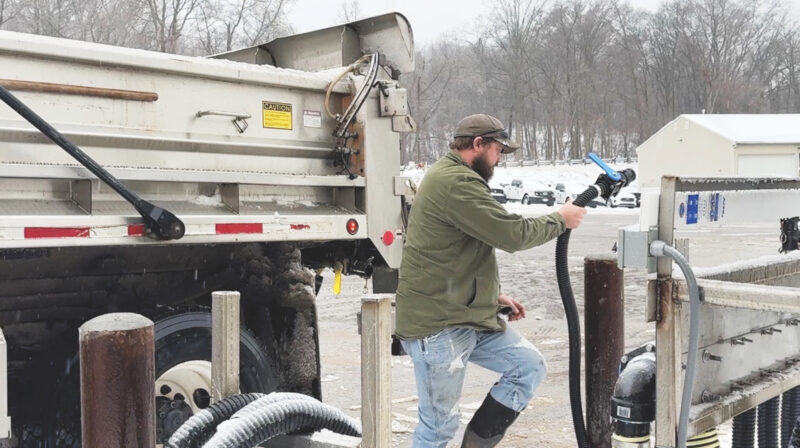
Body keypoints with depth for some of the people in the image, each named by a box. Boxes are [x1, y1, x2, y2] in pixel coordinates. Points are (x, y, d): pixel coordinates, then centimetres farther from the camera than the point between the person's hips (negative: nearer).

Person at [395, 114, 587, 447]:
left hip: (470, 316, 10)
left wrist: (494, 296, 18)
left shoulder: (456, 179, 18)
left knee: (529, 366, 9)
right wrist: (560, 219, -3)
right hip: (437, 324, -10)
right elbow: (513, 234, -20)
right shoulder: (455, 182, -18)